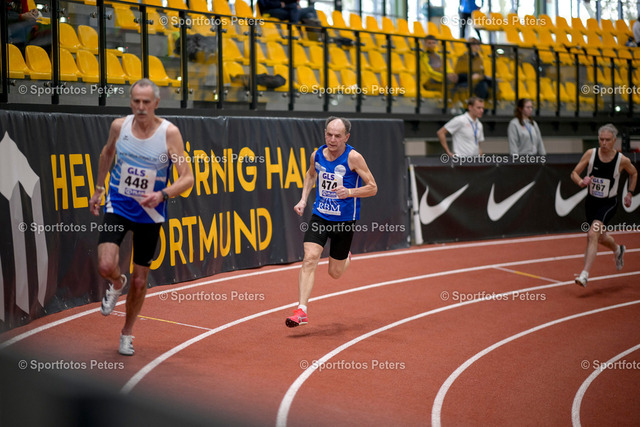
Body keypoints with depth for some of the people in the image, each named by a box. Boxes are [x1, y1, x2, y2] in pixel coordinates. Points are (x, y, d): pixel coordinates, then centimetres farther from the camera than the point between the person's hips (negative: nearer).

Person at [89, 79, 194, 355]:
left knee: (140, 280, 6)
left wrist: (163, 194, -33)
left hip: (150, 214, -1)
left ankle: (127, 333, 30)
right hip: (118, 206, 1)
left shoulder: (169, 133, -16)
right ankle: (117, 283, 19)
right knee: (106, 266, -20)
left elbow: (187, 178, -15)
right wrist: (98, 189, 18)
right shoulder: (119, 126, -7)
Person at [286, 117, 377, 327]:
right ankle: (301, 310, -18)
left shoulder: (353, 157, -15)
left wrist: (349, 192, -27)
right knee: (309, 258, -17)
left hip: (344, 220, -3)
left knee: (335, 273, 8)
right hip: (319, 216, 3)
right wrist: (303, 199, 10)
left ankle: (346, 257, 45)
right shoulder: (317, 155, -1)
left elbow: (373, 188, -11)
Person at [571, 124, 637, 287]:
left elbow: (634, 173, 9)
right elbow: (574, 173, -6)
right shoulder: (591, 154, -11)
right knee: (600, 237, 20)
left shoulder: (622, 160, -14)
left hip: (608, 203, -4)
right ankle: (618, 250, 55)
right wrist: (581, 182, -26)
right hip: (591, 201, 4)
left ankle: (585, 274, -24)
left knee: (592, 235, -22)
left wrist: (630, 193, 4)